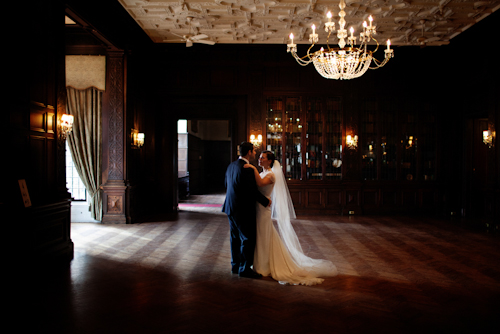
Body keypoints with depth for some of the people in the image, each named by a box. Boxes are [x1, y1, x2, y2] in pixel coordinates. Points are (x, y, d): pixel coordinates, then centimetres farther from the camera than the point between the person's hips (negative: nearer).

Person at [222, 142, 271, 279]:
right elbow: (253, 191, -21)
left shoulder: (231, 166, 7)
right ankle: (245, 269, 9)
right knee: (248, 239, 2)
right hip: (243, 211, -9)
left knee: (235, 238, 17)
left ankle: (235, 266, 27)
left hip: (231, 207, 9)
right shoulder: (247, 169, -22)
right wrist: (266, 201, -8)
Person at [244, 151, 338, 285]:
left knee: (263, 239, 0)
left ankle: (263, 268, 11)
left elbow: (260, 183, -34)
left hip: (263, 210, -9)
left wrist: (254, 168, -31)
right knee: (259, 238, 16)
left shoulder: (271, 175, -13)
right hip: (257, 209, 9)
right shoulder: (261, 174, 14)